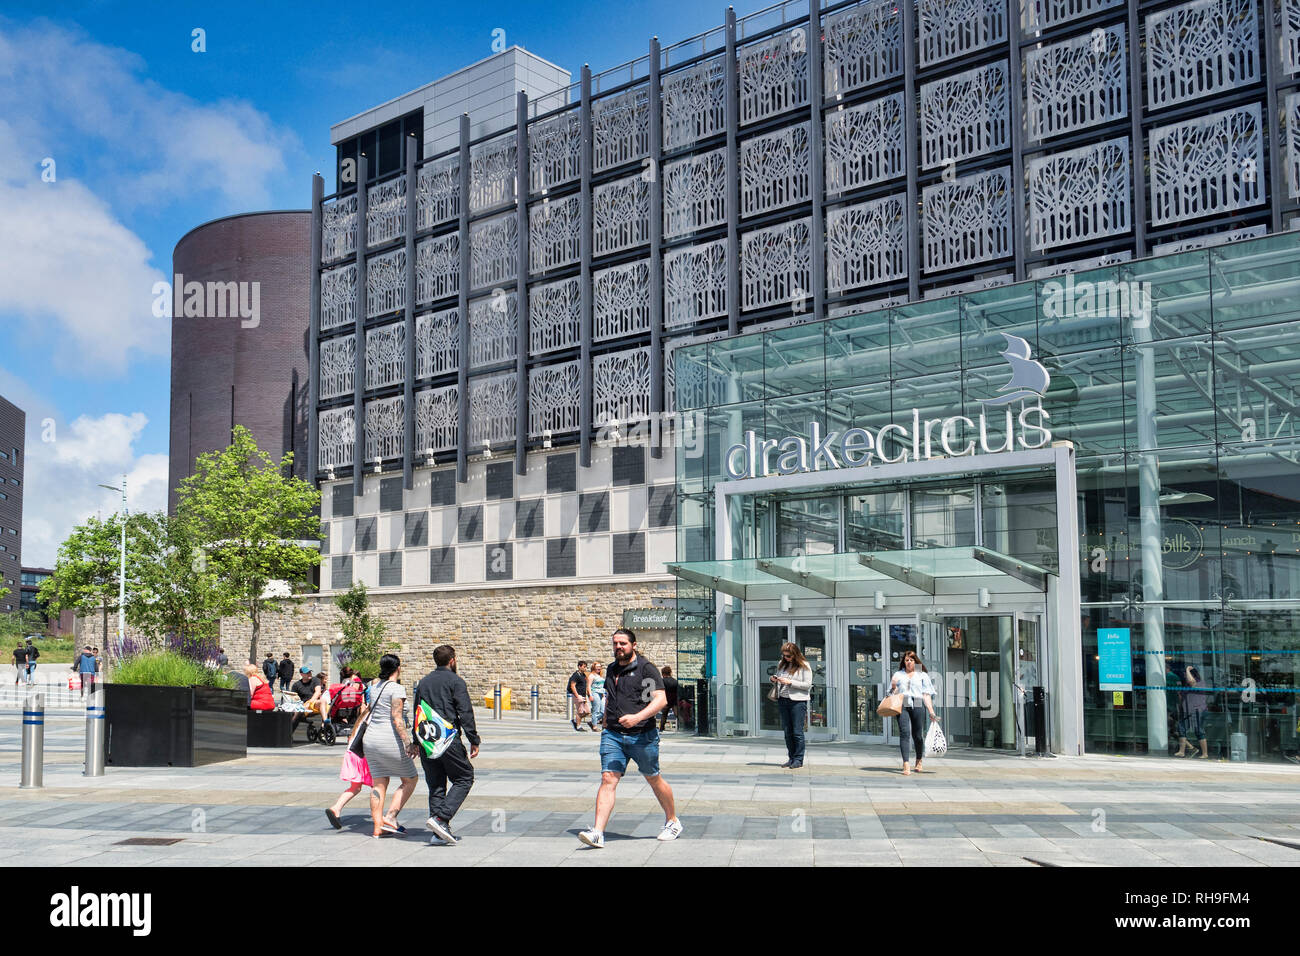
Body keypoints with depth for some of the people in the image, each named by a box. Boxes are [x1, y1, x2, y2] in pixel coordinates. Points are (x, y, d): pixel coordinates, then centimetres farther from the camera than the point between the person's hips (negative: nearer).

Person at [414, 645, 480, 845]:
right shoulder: (455, 681, -4)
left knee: (436, 784, 11)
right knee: (464, 778, 5)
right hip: (448, 739, -6)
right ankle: (441, 818, -12)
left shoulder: (423, 682, 15)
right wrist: (474, 741, -6)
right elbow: (465, 713, -10)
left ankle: (441, 832, 8)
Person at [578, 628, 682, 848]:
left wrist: (637, 717, -28)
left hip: (642, 736, -4)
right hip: (613, 735, 4)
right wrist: (606, 723, 21)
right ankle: (598, 833, -16)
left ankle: (673, 822, 33)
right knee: (608, 779, -10)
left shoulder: (646, 669, -7)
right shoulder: (611, 670, 13)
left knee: (654, 780, 11)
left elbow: (661, 700, -16)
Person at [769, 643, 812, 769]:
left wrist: (790, 682, -16)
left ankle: (798, 759, 1)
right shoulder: (781, 665, 13)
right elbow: (778, 684, 23)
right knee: (787, 731, 8)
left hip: (797, 701, -6)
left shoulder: (804, 666, -3)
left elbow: (808, 685, -10)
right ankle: (791, 758, 15)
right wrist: (773, 680, -1)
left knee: (797, 732, -5)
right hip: (783, 700, 6)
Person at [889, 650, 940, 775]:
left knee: (918, 736, 1)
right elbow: (892, 693, 21)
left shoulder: (922, 675, 18)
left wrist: (931, 712, 1)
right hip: (902, 705, 0)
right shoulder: (898, 675, 22)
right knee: (904, 733, -16)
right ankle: (905, 766, -22)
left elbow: (926, 695, 10)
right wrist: (893, 688, -2)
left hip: (917, 705, 0)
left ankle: (918, 764, 25)